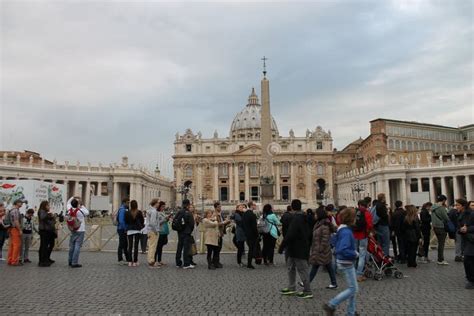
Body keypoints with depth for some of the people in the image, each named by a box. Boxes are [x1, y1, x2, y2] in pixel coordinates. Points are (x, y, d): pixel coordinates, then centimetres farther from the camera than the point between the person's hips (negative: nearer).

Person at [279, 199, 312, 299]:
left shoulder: (296, 219, -21)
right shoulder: (304, 218, 9)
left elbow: (290, 235, -26)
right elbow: (308, 234, 17)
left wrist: (282, 247, -20)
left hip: (298, 249, -10)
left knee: (302, 270, 0)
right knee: (291, 267, 19)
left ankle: (308, 292, 9)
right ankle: (291, 288, 27)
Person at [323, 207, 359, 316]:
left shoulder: (342, 229, 6)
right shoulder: (346, 232, -24)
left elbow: (339, 246, 18)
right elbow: (343, 250, -33)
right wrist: (355, 254, -19)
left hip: (346, 262, 9)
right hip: (347, 264, -9)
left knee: (354, 288, 17)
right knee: (353, 289, -1)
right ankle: (330, 305, 2)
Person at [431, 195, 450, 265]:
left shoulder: (433, 208, 10)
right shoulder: (441, 208, -17)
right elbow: (446, 218, -14)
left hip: (435, 227, 8)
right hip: (441, 228, -8)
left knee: (440, 243, 16)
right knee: (441, 244, -2)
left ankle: (440, 259, 22)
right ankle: (440, 260, 3)